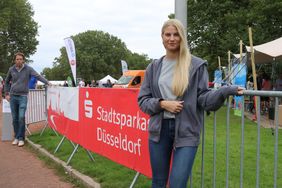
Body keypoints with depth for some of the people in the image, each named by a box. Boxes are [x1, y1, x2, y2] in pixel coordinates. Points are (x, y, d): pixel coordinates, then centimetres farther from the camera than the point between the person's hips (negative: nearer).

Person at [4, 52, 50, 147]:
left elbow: (38, 76, -14)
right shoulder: (11, 69, 5)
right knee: (15, 118, 7)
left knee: (21, 117, -10)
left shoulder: (28, 69, -3)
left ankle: (21, 138, 1)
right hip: (13, 96, 3)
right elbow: (7, 82, 18)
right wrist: (6, 93, 13)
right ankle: (16, 137, 20)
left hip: (23, 96, -3)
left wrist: (47, 82, -28)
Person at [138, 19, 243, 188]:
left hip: (186, 131, -3)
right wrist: (162, 104, -11)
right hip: (159, 130, 3)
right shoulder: (154, 67, 7)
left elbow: (203, 98, -5)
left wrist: (226, 91, -22)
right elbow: (142, 100, 8)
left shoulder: (196, 65, -1)